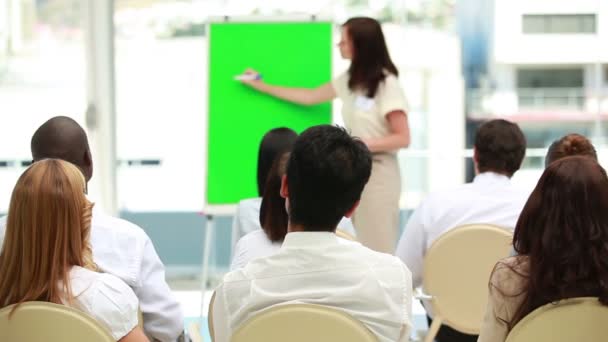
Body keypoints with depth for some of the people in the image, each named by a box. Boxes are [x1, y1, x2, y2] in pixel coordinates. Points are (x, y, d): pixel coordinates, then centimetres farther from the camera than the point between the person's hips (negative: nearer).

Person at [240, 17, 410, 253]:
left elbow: (402, 138, -13)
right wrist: (263, 87, 25)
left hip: (378, 173, -7)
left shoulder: (387, 84, -13)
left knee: (377, 249, -8)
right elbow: (309, 97, 21)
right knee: (365, 249, 5)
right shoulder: (349, 81, 9)